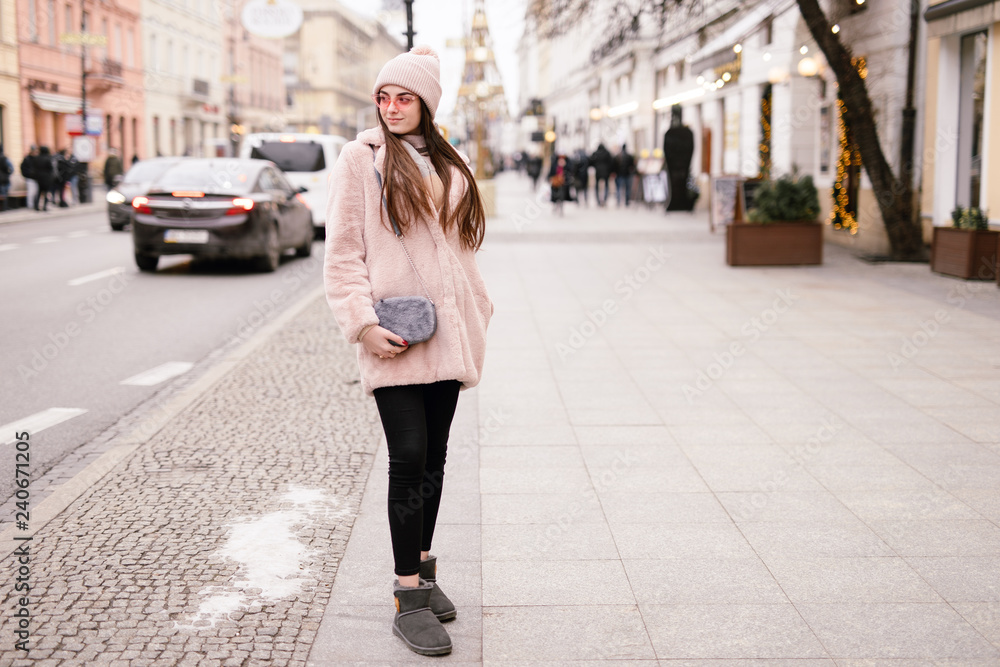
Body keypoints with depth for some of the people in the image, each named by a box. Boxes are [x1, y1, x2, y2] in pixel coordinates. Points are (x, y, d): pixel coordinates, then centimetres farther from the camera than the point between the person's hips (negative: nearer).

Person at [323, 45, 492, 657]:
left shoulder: (451, 163, 15)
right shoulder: (362, 157, -1)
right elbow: (343, 250, -5)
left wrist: (477, 311, 14)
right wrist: (363, 322, -14)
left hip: (448, 333, 5)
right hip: (393, 337, -5)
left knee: (434, 457, 11)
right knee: (409, 458, -9)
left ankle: (423, 570, 26)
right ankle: (410, 597, -1)